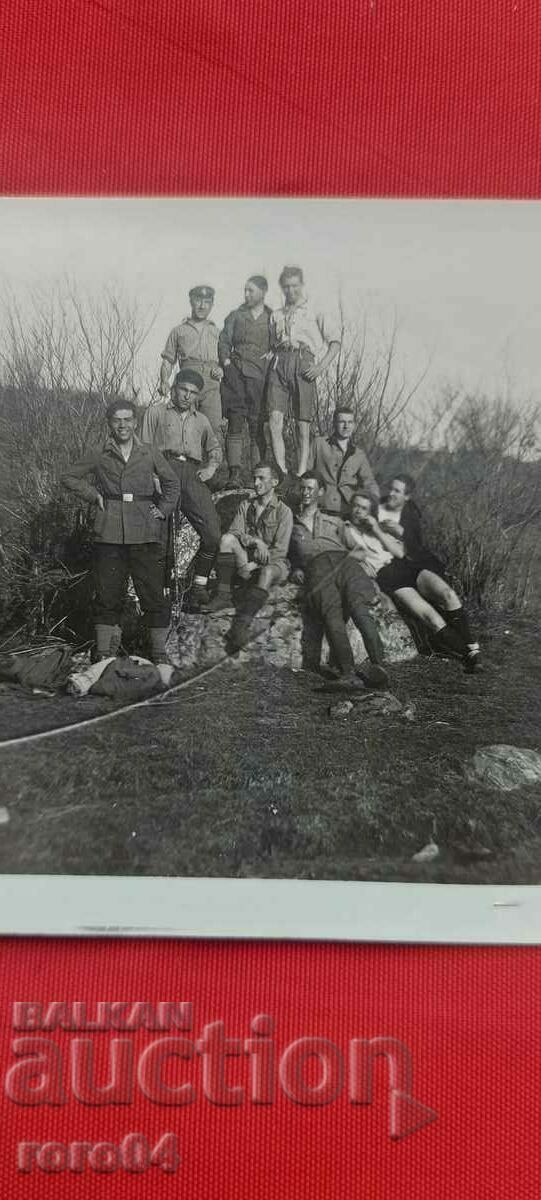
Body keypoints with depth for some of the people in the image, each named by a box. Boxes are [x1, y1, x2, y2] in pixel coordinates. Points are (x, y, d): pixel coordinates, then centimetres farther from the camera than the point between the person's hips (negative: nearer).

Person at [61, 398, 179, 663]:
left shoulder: (150, 455, 9)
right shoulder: (99, 457, 8)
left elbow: (171, 483, 21)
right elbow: (69, 477, 17)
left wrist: (164, 509, 9)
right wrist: (93, 495, 5)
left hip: (145, 535, 0)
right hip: (109, 536, 0)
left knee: (153, 594, -1)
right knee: (107, 595, 3)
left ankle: (160, 653, 6)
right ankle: (104, 654, 10)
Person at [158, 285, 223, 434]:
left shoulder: (215, 330, 25)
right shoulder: (179, 330, 21)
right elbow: (168, 360, 18)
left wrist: (220, 368, 1)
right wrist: (164, 381, 0)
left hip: (211, 384, 1)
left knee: (214, 427, -16)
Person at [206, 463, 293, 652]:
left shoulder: (283, 511, 0)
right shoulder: (246, 506, 14)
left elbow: (280, 550, -8)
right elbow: (234, 532, -1)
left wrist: (255, 565, -18)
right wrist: (255, 541, -19)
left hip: (274, 562, -4)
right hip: (246, 560, 4)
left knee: (266, 573, -40)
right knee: (227, 539, -22)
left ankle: (242, 624, -56)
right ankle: (224, 595, -30)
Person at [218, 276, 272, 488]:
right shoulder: (235, 316, 15)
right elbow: (224, 341, 12)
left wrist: (271, 354, -5)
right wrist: (226, 362, -2)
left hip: (261, 376, 0)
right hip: (236, 375, 1)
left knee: (257, 427, -2)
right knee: (235, 425, -7)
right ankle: (235, 473, -9)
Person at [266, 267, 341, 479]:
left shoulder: (315, 313, 10)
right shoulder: (276, 315, 21)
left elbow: (335, 341, 5)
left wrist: (322, 366, -6)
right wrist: (274, 359, 8)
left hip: (303, 364, -2)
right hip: (279, 364, 3)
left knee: (303, 424, -2)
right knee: (275, 419, -13)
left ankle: (301, 474, 1)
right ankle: (281, 472, -12)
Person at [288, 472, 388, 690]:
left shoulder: (334, 522, 36)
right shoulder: (291, 525, 33)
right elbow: (291, 556, 26)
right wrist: (296, 569, 5)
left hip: (343, 562, 1)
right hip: (315, 567, -1)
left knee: (359, 608, -30)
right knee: (332, 615, -30)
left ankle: (377, 664, -47)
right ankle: (348, 673, -48)